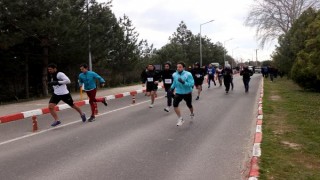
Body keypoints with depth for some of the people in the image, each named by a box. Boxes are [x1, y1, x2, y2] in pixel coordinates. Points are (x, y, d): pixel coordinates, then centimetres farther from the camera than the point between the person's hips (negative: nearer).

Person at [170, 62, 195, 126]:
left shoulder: (188, 74, -20)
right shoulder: (174, 74, -5)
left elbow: (191, 84, -26)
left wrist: (183, 82, -37)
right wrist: (172, 88, 6)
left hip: (187, 93, -2)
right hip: (178, 93, 3)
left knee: (189, 105, 18)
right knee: (175, 104, -18)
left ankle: (192, 113, 55)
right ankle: (180, 119, -2)